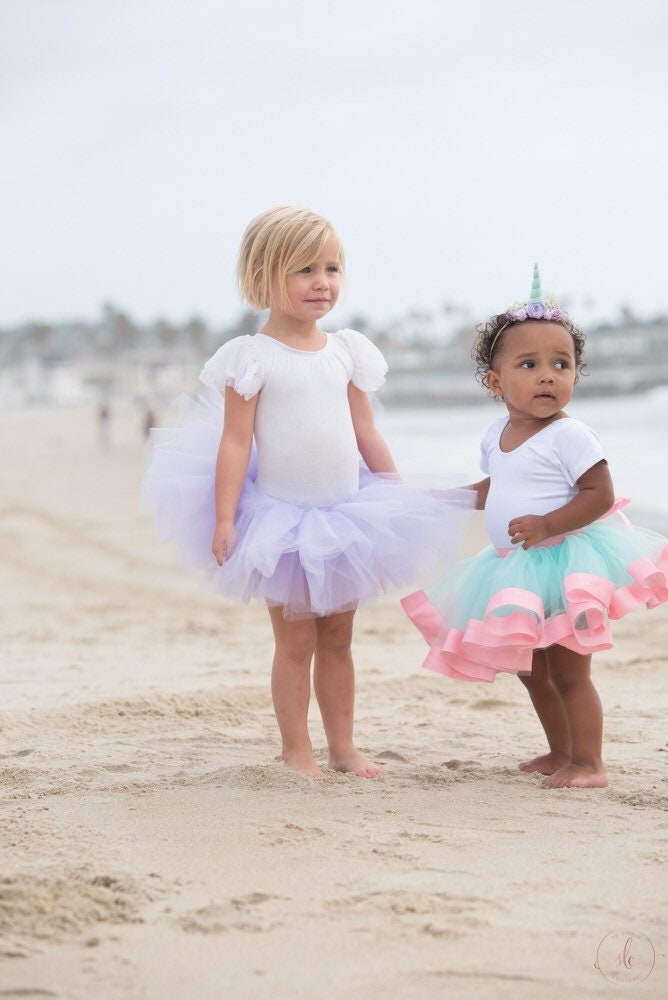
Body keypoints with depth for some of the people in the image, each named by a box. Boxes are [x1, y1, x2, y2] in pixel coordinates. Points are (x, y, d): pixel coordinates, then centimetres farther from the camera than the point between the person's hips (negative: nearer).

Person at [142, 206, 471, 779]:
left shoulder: (346, 351, 4)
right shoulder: (253, 357, -10)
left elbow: (367, 435, 10)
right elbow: (235, 442, -11)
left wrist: (401, 503, 10)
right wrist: (224, 519, -16)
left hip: (345, 516, 5)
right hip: (282, 517, -4)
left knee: (337, 639, 12)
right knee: (296, 641, 1)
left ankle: (343, 745, 21)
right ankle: (297, 751, 10)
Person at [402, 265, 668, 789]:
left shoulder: (569, 436, -16)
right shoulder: (498, 435, 8)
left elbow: (599, 494, -19)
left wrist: (548, 524, -28)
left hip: (565, 565, -8)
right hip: (518, 570, 8)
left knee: (568, 671, -5)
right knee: (533, 671, 18)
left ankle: (589, 762, 6)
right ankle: (561, 751, 33)